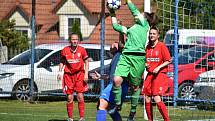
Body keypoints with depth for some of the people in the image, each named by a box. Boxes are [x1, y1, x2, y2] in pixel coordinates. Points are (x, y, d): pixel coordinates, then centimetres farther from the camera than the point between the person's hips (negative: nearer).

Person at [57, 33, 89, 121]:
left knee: (80, 96, -6)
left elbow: (86, 62, 4)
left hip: (79, 74, -1)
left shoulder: (82, 50, -3)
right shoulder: (65, 50, -1)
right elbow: (62, 62, 11)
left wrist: (86, 74, -4)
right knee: (69, 98, 1)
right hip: (68, 74, 1)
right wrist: (60, 72, 0)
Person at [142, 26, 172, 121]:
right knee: (147, 99, 2)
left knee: (157, 99, -16)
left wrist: (158, 67, -15)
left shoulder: (161, 46, -5)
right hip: (149, 74, 6)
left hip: (159, 74, -6)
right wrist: (145, 65, 2)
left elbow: (168, 61, -5)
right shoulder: (147, 47, 12)